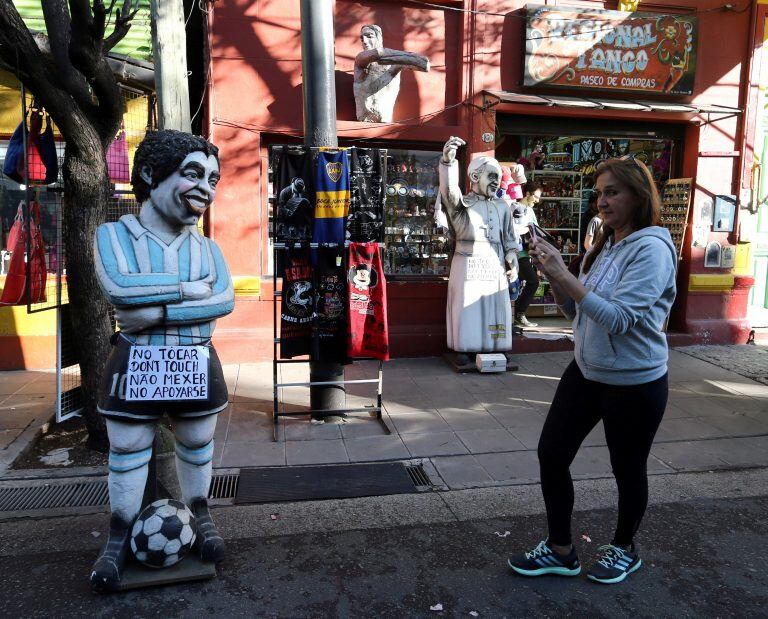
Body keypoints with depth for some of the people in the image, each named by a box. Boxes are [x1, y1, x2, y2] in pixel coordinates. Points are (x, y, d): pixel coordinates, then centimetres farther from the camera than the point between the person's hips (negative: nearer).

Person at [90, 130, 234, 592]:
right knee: (127, 454, 10)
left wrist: (157, 313, -21)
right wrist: (194, 287, -17)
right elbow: (120, 288, -23)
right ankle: (119, 539, 28)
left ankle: (201, 519, 36)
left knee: (197, 448, 15)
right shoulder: (114, 235, -4)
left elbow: (225, 300, -14)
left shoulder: (207, 247, 3)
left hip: (197, 366, 2)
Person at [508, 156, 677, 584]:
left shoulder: (651, 249, -17)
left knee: (627, 469, 12)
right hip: (586, 371, 8)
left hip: (634, 383, -7)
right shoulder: (605, 245, 7)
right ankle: (560, 550, 25)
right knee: (551, 455, 6)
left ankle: (624, 550, 38)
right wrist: (553, 276, -6)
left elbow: (617, 319, -26)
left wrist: (564, 275, -28)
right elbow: (577, 311, 10)